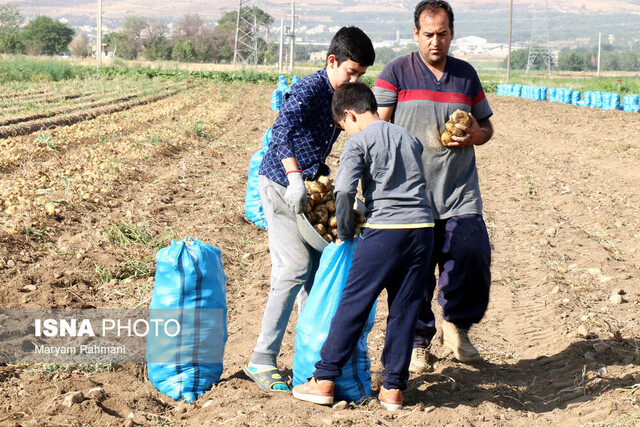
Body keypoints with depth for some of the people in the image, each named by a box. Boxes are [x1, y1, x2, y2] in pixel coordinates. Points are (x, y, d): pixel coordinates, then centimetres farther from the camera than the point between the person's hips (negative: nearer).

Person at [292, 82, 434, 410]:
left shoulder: (359, 142, -2)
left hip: (384, 230, -5)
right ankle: (393, 388, 12)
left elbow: (344, 191, -14)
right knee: (404, 311, 10)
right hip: (422, 227, 5)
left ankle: (324, 381, 7)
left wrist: (345, 233, 0)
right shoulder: (410, 139, 17)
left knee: (352, 305, 2)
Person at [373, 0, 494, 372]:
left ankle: (457, 323, 13)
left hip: (460, 194, 2)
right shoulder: (397, 72, 3)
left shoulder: (466, 74, 14)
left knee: (474, 254, -12)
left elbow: (487, 126, 23)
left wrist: (474, 135, -1)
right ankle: (418, 341, 20)